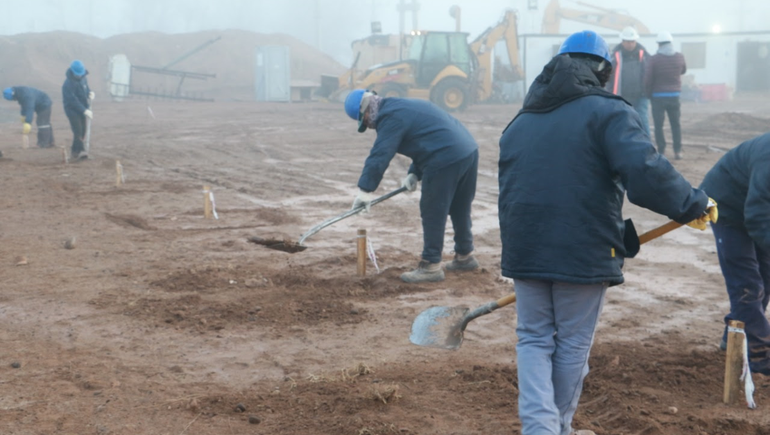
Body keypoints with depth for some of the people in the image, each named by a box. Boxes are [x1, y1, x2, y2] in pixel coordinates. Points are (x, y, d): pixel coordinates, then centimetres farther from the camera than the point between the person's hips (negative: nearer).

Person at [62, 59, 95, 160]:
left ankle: (75, 151, 17)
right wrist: (84, 110, -28)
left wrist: (90, 93, -3)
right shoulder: (68, 84, -21)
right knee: (78, 131, -15)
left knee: (82, 132, 8)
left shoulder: (83, 79, 3)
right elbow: (73, 100, -25)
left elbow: (87, 88, 22)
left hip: (82, 109, 8)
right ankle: (80, 150, -14)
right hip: (72, 110, -8)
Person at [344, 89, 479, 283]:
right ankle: (465, 256, 34)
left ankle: (431, 266, 3)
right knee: (460, 209, 22)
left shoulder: (390, 117, -10)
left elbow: (379, 156, -16)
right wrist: (414, 173, 15)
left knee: (432, 214, -1)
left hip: (447, 160, -10)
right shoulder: (402, 107, 21)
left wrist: (365, 190, -14)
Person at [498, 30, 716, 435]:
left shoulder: (520, 121, 14)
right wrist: (693, 205, -9)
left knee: (534, 339, 13)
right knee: (572, 345, 11)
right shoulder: (609, 111, -6)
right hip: (585, 254, -4)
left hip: (524, 250, 4)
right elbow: (645, 173, -21)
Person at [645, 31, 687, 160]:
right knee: (675, 124, 14)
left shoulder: (654, 59, -12)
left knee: (658, 125, 4)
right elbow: (683, 70, 18)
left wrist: (649, 94, 3)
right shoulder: (679, 57, -2)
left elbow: (648, 79, -12)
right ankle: (677, 151, 10)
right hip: (674, 96, 3)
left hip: (658, 96, -3)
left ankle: (661, 151, 1)